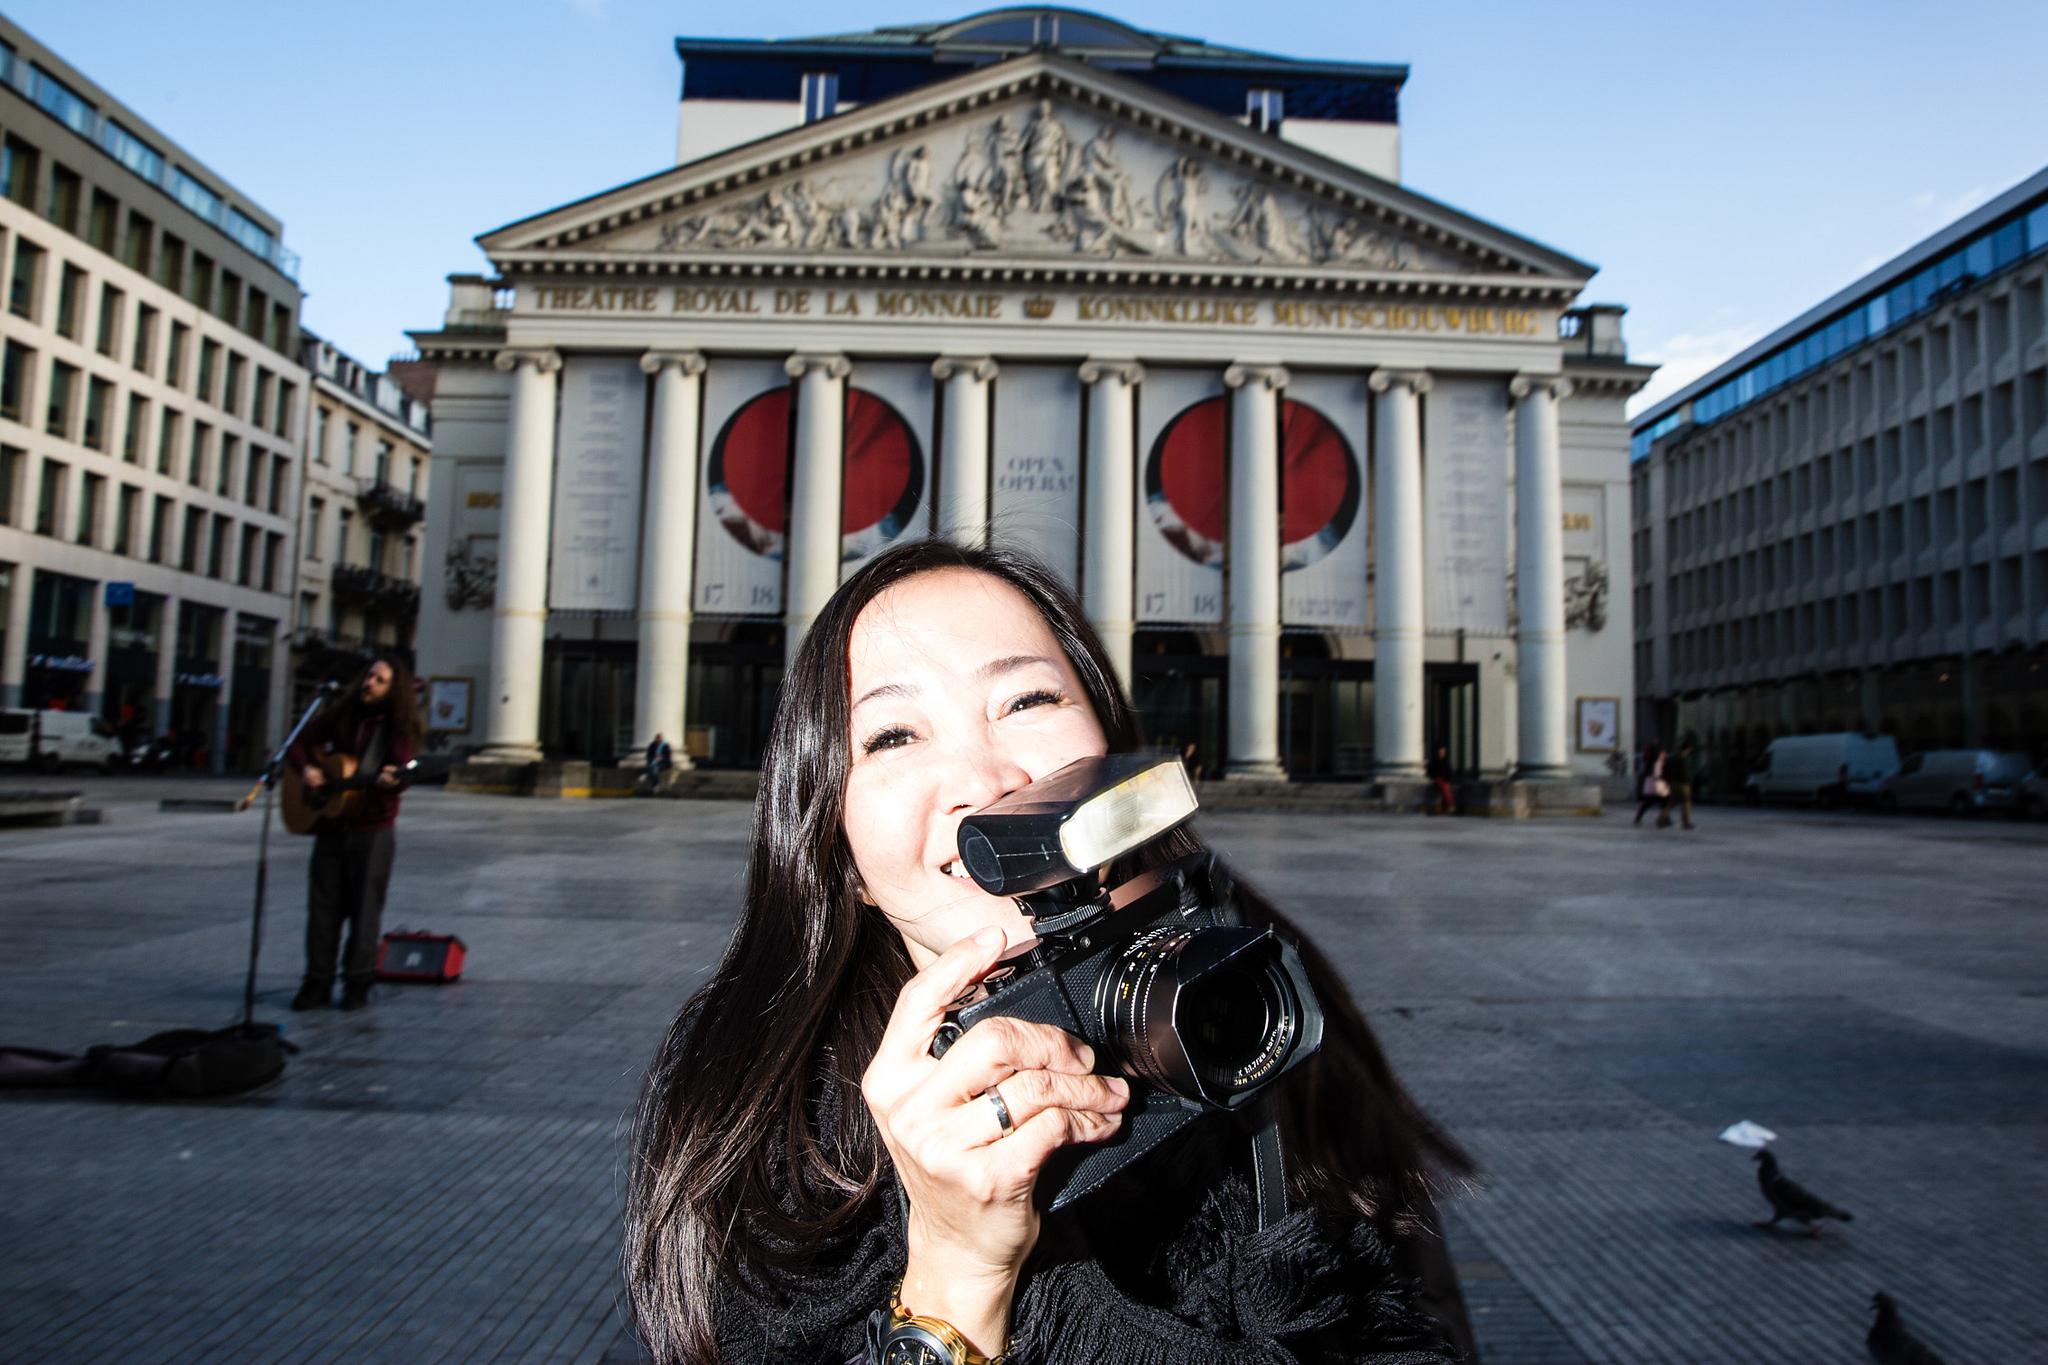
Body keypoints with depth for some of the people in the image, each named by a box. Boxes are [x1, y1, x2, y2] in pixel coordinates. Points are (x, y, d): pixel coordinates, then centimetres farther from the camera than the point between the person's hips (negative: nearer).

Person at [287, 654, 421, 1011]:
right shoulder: (340, 715, 4)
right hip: (331, 823, 3)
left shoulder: (402, 727, -6)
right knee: (323, 904, 6)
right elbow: (299, 744, 13)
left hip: (375, 828, -3)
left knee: (365, 907, 2)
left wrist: (392, 780, -39)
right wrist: (306, 769, -7)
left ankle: (358, 984, 12)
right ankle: (318, 983, 15)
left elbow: (403, 776, -16)